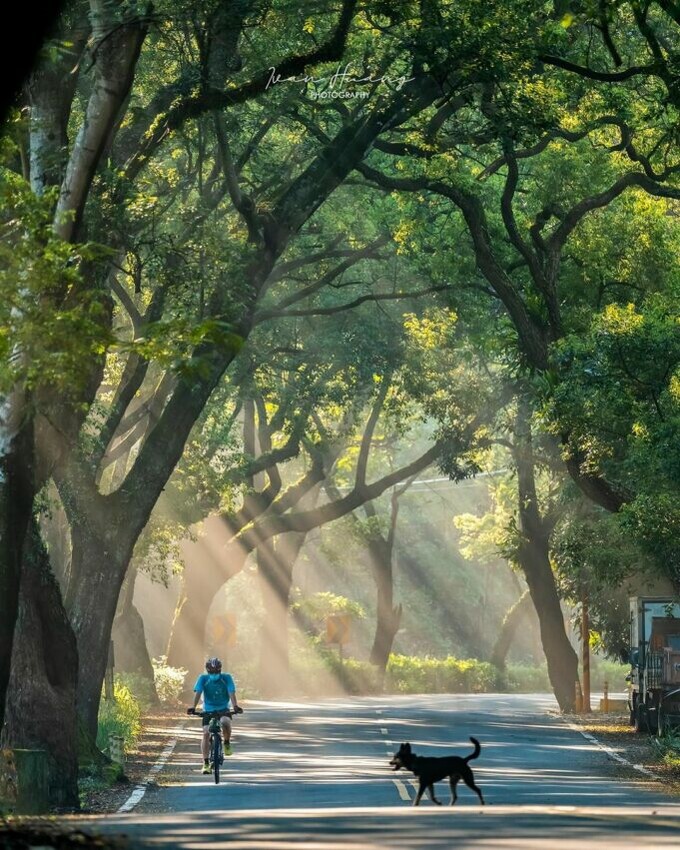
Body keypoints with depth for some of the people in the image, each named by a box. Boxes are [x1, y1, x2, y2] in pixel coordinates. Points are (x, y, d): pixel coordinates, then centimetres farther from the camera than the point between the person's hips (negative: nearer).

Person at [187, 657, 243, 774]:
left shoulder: (226, 678, -11)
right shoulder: (203, 678, -10)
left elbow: (232, 693, -20)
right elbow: (198, 693, -19)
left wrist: (235, 706, -37)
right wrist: (193, 707, -33)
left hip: (223, 709, -1)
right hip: (208, 710, 1)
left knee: (225, 722, -34)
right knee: (206, 733, -15)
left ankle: (227, 744, -6)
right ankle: (206, 763, -9)